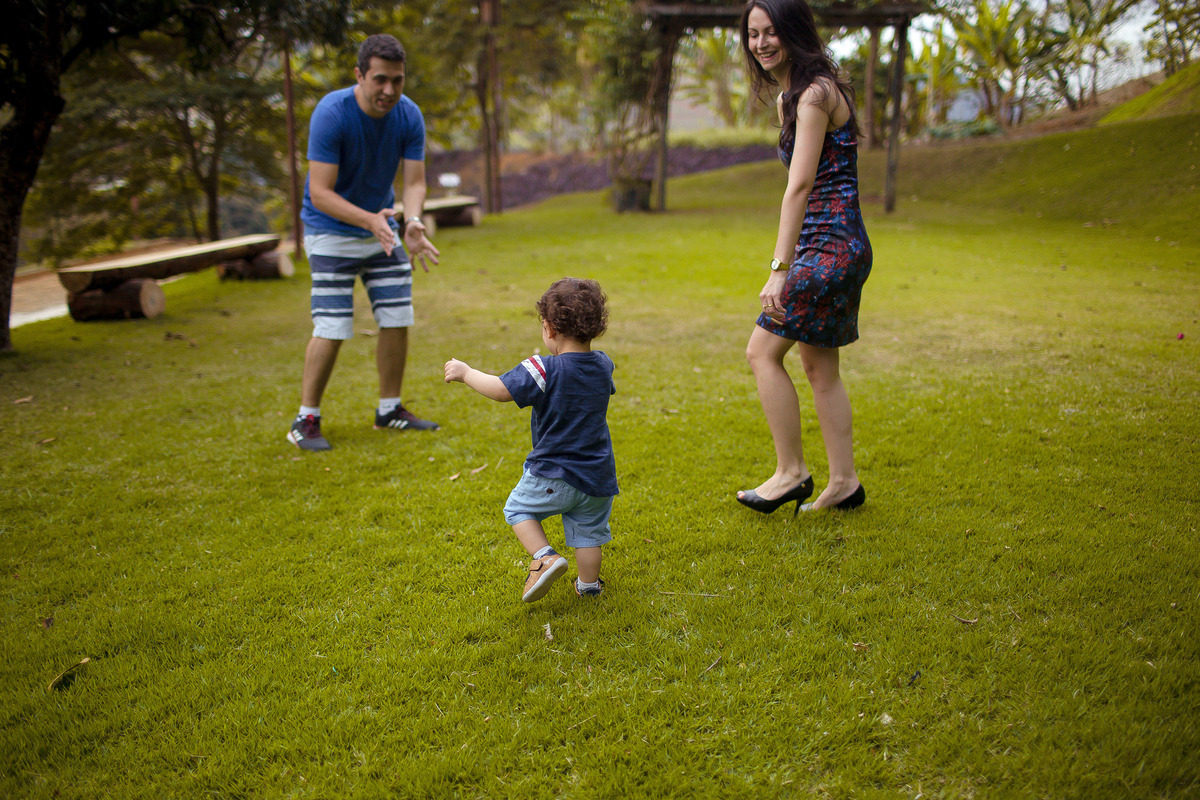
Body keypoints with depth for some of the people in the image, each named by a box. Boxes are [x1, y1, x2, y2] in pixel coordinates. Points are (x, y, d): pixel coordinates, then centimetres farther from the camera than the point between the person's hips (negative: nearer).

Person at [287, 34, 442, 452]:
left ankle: (389, 409, 21)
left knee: (397, 320, 4)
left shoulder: (409, 116, -11)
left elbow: (414, 182, -12)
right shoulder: (331, 113, -25)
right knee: (332, 330, -11)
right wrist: (368, 220, -42)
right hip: (331, 232, -5)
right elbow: (320, 193, -27)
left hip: (381, 226, 5)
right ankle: (306, 421, 4)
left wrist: (412, 222, -34)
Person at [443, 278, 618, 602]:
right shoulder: (603, 365, 0)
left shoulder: (544, 371, -20)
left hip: (553, 475, -5)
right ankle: (588, 585, 27)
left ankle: (545, 557, -2)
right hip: (597, 478, 5)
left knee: (518, 508, 15)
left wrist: (465, 372, -5)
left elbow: (501, 390, -21)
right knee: (587, 531, 18)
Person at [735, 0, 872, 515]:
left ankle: (791, 472, 3)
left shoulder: (815, 93, -14)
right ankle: (844, 482, 21)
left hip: (831, 247, -10)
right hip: (830, 247, 10)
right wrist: (788, 262, 20)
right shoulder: (788, 97, 16)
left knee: (763, 352, -7)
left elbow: (800, 185, -21)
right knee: (819, 366, 13)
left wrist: (779, 269, -24)